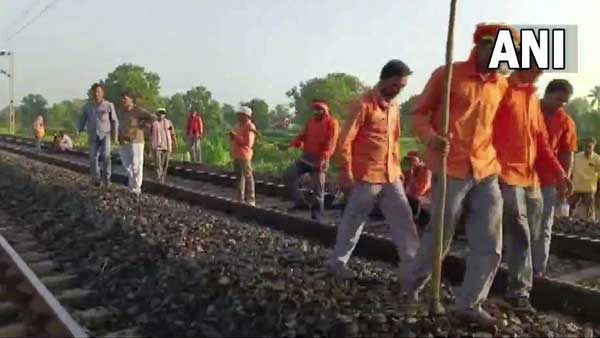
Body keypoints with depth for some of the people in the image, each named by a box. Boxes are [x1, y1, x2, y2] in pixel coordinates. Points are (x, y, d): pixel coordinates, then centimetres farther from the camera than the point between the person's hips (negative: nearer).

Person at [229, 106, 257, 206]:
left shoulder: (249, 127, -11)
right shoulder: (238, 125, 16)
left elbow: (248, 143, -21)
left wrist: (236, 137, -20)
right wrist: (232, 137, 5)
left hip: (244, 155, -9)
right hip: (236, 155, 9)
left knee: (248, 176, -6)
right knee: (239, 176, 14)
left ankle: (250, 200, -1)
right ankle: (240, 198, 23)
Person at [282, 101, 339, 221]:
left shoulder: (331, 123, -6)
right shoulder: (310, 121, 12)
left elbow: (330, 143, -16)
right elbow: (303, 135, 13)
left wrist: (323, 158, -28)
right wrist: (293, 144, -8)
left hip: (319, 160, -6)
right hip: (305, 157, 6)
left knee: (318, 190, -2)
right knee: (288, 176, -3)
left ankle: (317, 216, 8)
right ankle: (299, 201, 9)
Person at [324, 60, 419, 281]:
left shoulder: (393, 106, 13)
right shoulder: (364, 105, -11)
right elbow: (345, 141, -14)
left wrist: (397, 168, 19)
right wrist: (346, 174, -16)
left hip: (390, 175, 7)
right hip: (366, 176, -7)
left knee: (403, 219, 7)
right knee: (353, 221, 3)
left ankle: (412, 265, 17)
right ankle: (337, 262, 17)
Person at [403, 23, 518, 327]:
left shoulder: (502, 86, 14)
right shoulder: (448, 74, -2)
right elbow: (419, 113, -1)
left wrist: (499, 160, 13)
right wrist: (431, 137, -20)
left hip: (487, 173, 6)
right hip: (451, 171, -5)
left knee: (490, 246, 2)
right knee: (439, 238, 5)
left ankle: (469, 305, 15)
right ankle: (411, 286, 28)